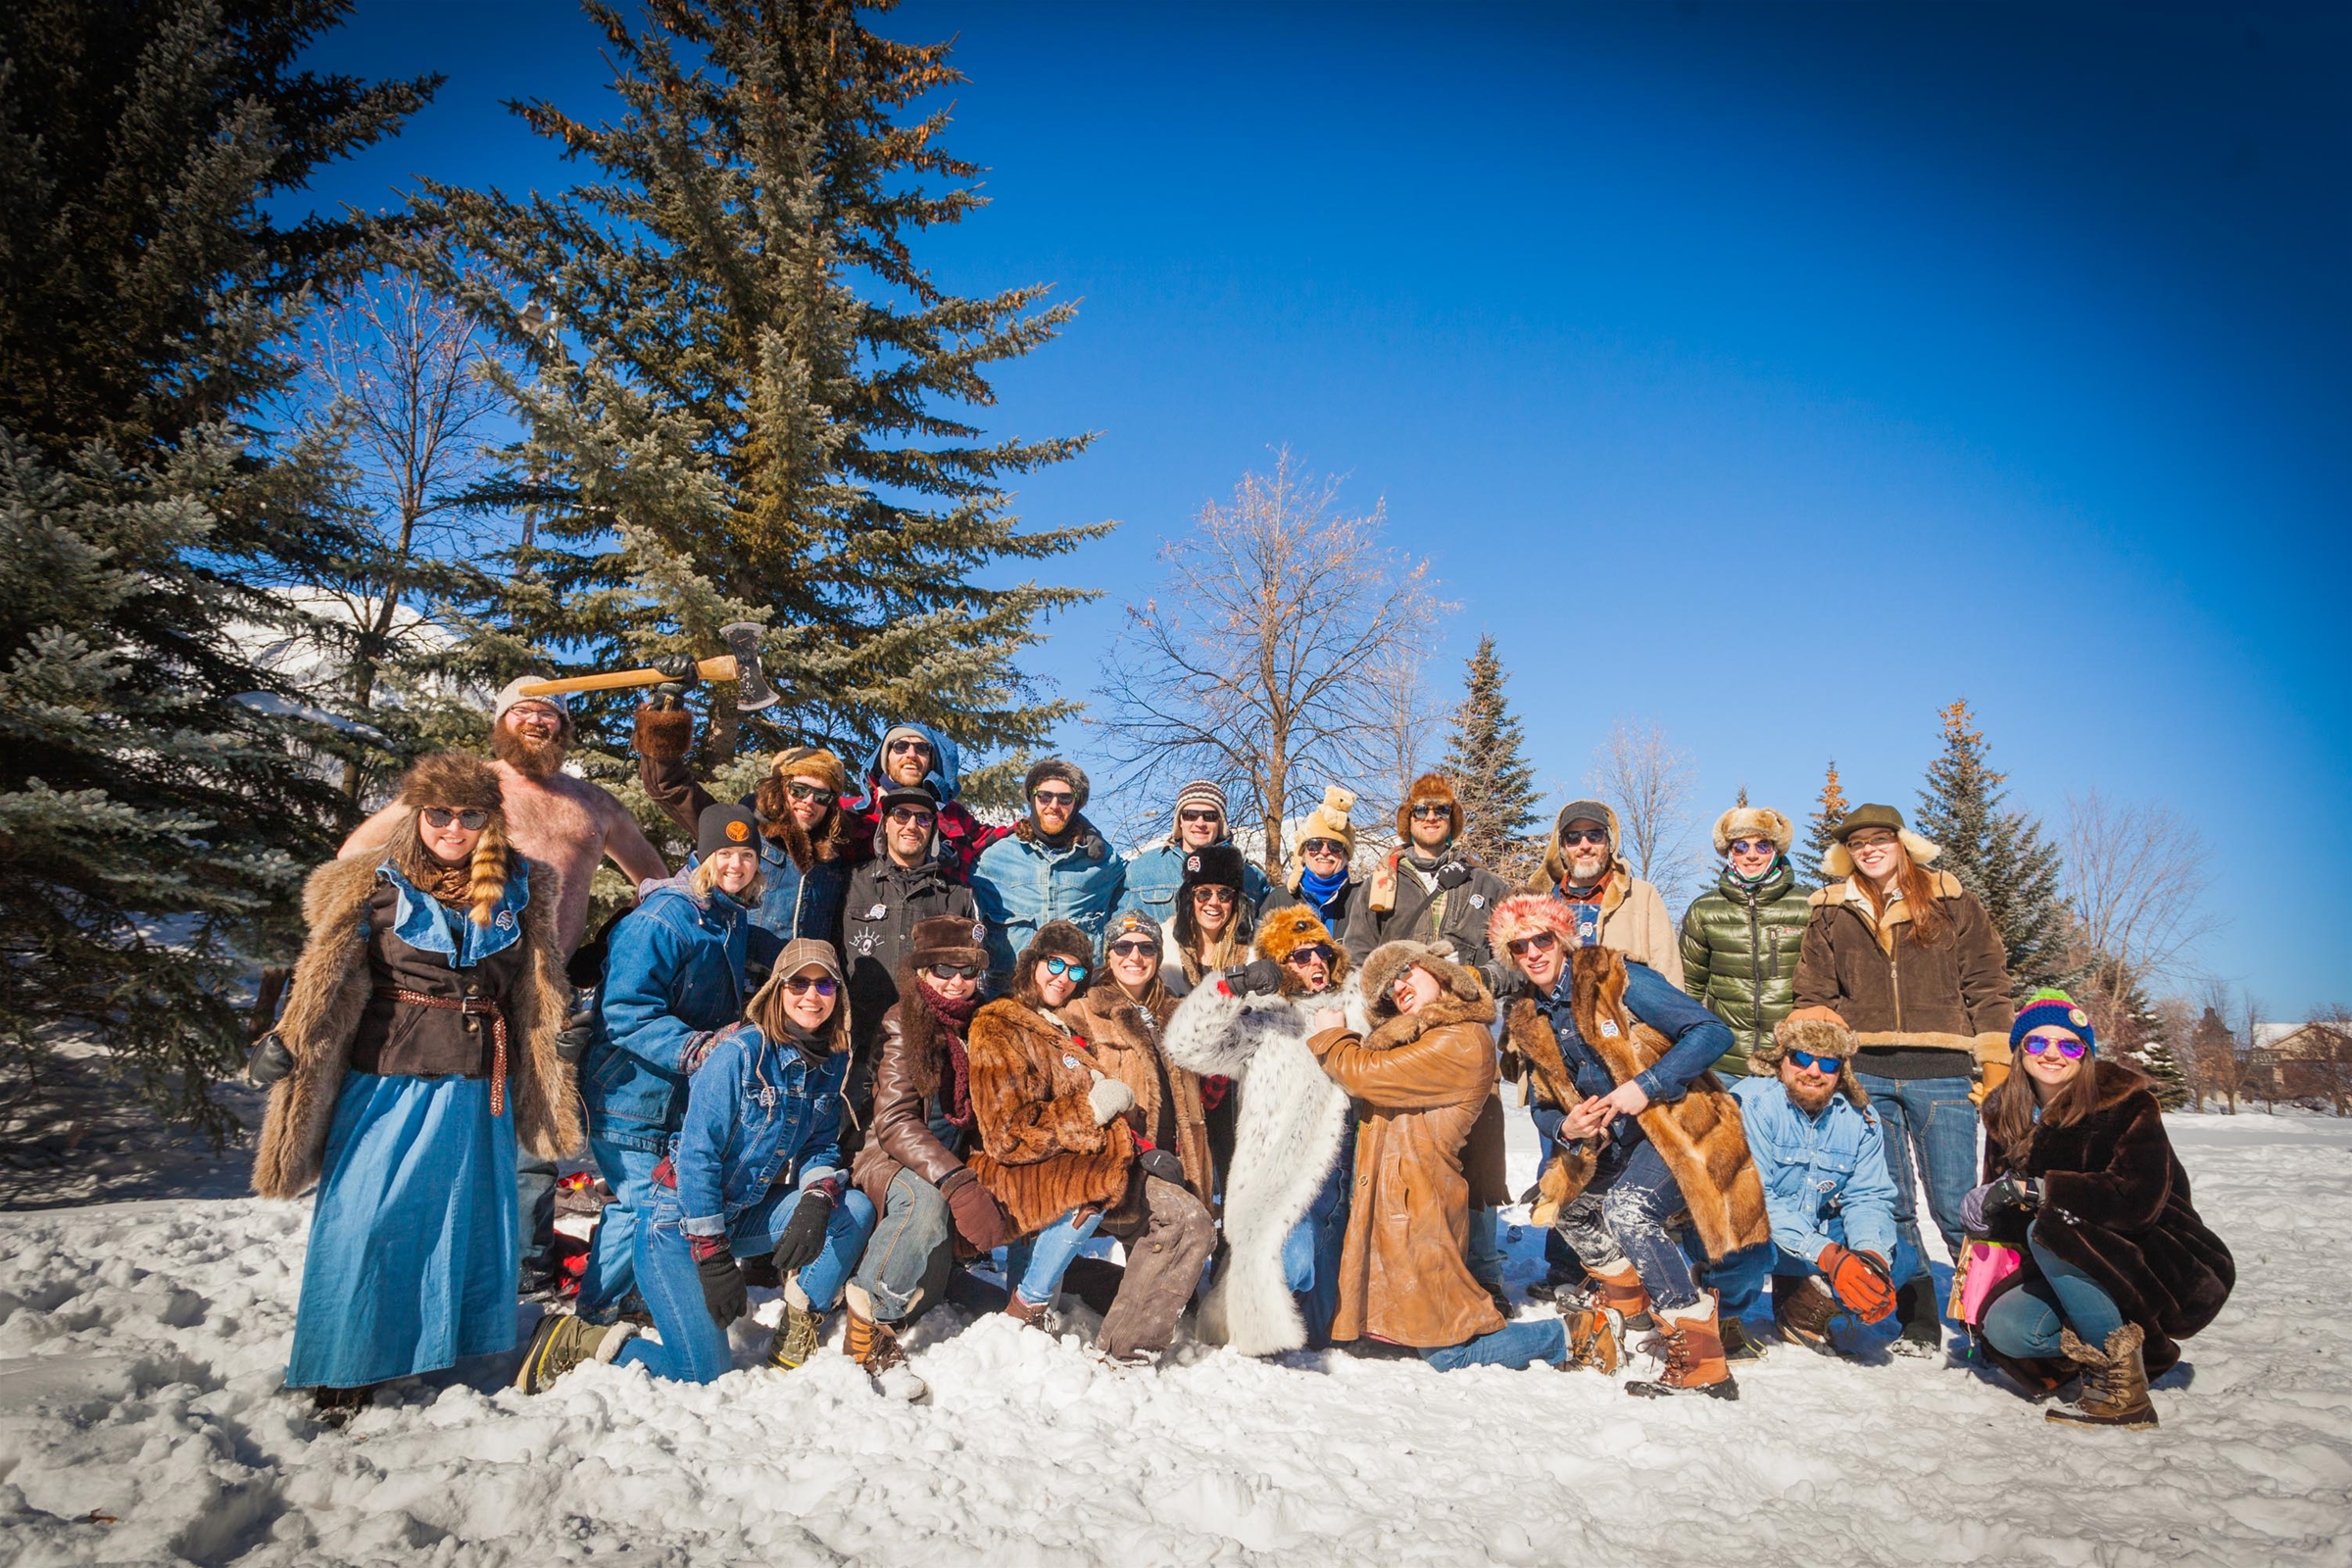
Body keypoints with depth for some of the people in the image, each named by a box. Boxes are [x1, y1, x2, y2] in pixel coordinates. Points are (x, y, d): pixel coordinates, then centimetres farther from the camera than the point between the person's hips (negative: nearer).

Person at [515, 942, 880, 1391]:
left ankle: (796, 1336, -1)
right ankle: (572, 1341, 8)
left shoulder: (831, 1062, 0)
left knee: (855, 1209, -13)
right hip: (679, 1224, -6)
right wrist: (712, 1256, -20)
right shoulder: (740, 1051, -20)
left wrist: (817, 1197, -18)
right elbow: (696, 1155, -20)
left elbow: (821, 1146, 5)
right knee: (705, 1376, -11)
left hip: (744, 1214, 6)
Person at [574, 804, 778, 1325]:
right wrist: (695, 1048, -33)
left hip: (686, 1095, 8)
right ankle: (596, 1312, 13)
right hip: (630, 1091, -8)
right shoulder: (663, 918, -21)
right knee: (642, 1202, -7)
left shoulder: (736, 920, 7)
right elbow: (625, 1011, -26)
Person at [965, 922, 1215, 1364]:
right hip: (1024, 1170, -8)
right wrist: (1090, 1110, -13)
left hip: (1099, 1163, 8)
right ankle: (1029, 1304, -16)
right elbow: (1005, 1134, -13)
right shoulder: (998, 1029, -2)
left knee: (1189, 1220, -10)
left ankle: (1121, 1351, -11)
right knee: (1089, 1189, -39)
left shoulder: (1074, 1028, 22)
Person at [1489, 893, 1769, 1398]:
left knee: (1626, 1209, -30)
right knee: (1570, 1205, 24)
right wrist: (1568, 1131, -9)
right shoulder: (1529, 1022, 6)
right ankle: (1630, 1308, 46)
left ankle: (1701, 1362, -25)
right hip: (1620, 1141, 9)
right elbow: (1555, 1105, 15)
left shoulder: (1616, 979, -15)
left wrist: (1646, 1085, -27)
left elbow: (1712, 1031, -20)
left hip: (1680, 1125, -9)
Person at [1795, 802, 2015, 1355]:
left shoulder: (1952, 904, 8)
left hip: (1941, 1074, -2)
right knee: (1890, 1207, 5)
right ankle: (1917, 1320, 16)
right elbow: (1814, 998, 12)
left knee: (1956, 1207, -4)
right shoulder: (1829, 914, 12)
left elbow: (1987, 988, 6)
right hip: (1864, 1075, 2)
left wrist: (1996, 1071, 0)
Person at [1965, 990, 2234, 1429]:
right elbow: (2003, 1209, 4)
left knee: (2051, 1227, -32)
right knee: (2005, 1327, -22)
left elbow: (2140, 1200, -30)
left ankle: (2124, 1392, -19)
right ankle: (2133, 1343, 6)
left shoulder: (2126, 1103, -15)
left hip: (2175, 1272, -5)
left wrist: (2030, 1189, -32)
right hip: (2078, 1273, 6)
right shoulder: (2006, 1116, 2)